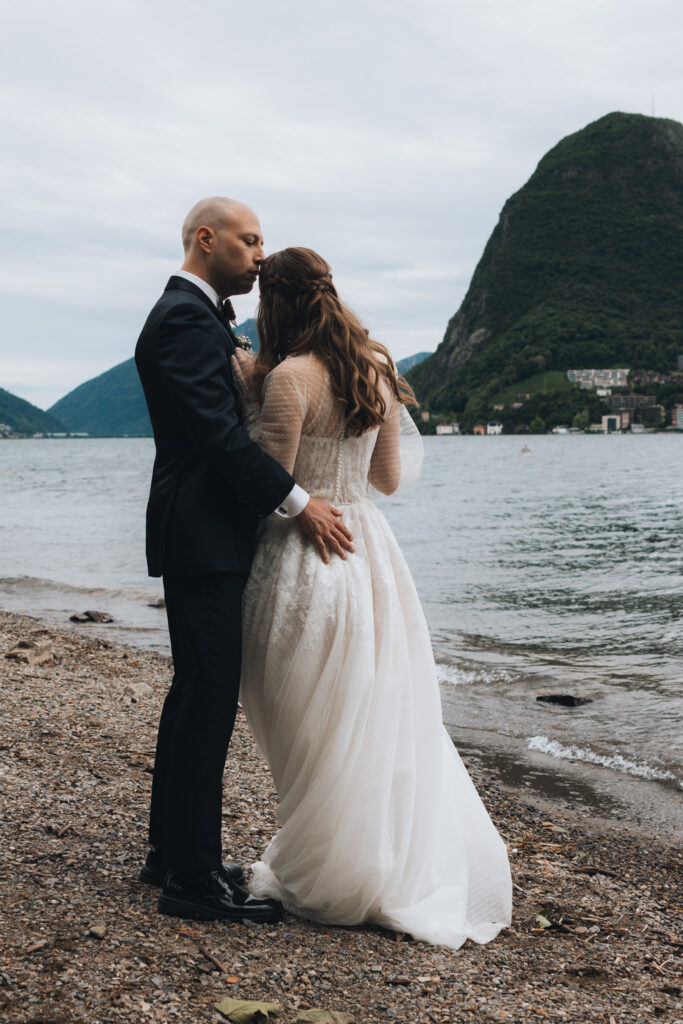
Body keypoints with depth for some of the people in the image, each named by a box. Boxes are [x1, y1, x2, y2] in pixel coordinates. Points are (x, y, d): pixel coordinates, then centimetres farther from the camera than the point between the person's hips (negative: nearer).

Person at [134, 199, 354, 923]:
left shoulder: (198, 315, 20)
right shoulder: (185, 319, -14)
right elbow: (219, 432, -21)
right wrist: (297, 502, -17)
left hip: (204, 536, 11)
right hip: (202, 540, -11)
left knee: (196, 694, 15)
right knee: (209, 699, -6)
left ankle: (171, 852, 26)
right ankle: (193, 877, 2)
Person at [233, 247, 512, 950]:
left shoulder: (289, 376, -15)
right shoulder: (374, 368, 6)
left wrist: (250, 401, -7)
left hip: (306, 557, -7)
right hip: (368, 549, 7)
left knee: (317, 732, 6)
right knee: (383, 717, 16)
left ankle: (330, 879, 19)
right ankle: (416, 865, 25)